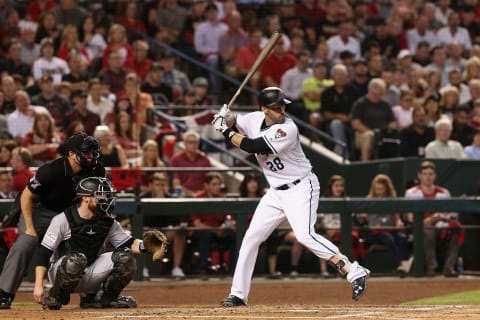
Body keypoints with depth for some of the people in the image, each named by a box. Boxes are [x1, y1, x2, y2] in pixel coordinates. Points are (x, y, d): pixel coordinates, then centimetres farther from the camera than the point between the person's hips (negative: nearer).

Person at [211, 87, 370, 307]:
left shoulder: (287, 129, -23)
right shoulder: (255, 119, -1)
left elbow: (254, 146, -26)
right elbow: (233, 123, 17)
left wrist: (226, 132, -14)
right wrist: (225, 120, -7)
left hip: (300, 188, -8)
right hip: (276, 191, 8)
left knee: (304, 234, -26)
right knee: (251, 237, 8)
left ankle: (354, 272, -27)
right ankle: (238, 294, 18)